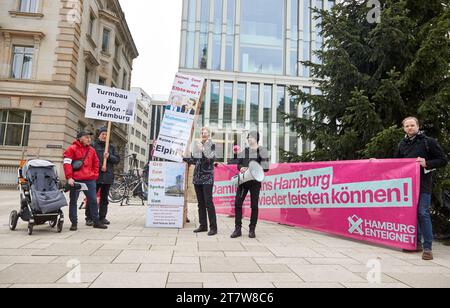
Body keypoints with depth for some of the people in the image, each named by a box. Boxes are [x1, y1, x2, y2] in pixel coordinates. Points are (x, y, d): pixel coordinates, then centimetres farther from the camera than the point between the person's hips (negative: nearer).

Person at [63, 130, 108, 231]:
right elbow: (67, 163, -8)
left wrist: (95, 175, 14)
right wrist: (69, 177, -14)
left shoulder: (92, 150, 13)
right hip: (76, 180, -4)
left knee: (93, 200, 6)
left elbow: (96, 163, 22)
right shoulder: (72, 149, -2)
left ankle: (96, 222, 15)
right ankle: (74, 223, 14)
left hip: (90, 180, 4)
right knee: (73, 201, 4)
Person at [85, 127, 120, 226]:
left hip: (108, 176, 4)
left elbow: (117, 159, 7)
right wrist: (100, 167, -14)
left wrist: (109, 156, -10)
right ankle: (89, 218, 6)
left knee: (104, 198, 10)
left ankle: (102, 217, 19)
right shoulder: (93, 146, 2)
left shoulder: (112, 147, 14)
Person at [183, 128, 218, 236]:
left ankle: (213, 227, -3)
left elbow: (211, 158, -14)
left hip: (207, 177, -6)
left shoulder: (211, 145, 0)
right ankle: (203, 225, 18)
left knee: (208, 202, -9)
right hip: (197, 177, 6)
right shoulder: (198, 146, 15)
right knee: (200, 202, 9)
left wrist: (202, 149, -19)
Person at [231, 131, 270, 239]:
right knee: (238, 203, -2)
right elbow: (238, 164, 17)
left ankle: (252, 230, 14)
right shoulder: (244, 151, 15)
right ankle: (238, 229, 7)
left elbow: (265, 167, -6)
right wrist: (241, 168, -6)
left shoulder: (262, 151, 2)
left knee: (254, 205, 2)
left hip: (255, 181, -4)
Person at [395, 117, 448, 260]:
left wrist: (427, 164, -16)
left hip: (423, 184, -5)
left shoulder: (428, 142, -2)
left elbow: (443, 160, -2)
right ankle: (417, 243, 22)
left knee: (423, 213, -8)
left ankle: (428, 247, 0)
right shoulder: (402, 145, 13)